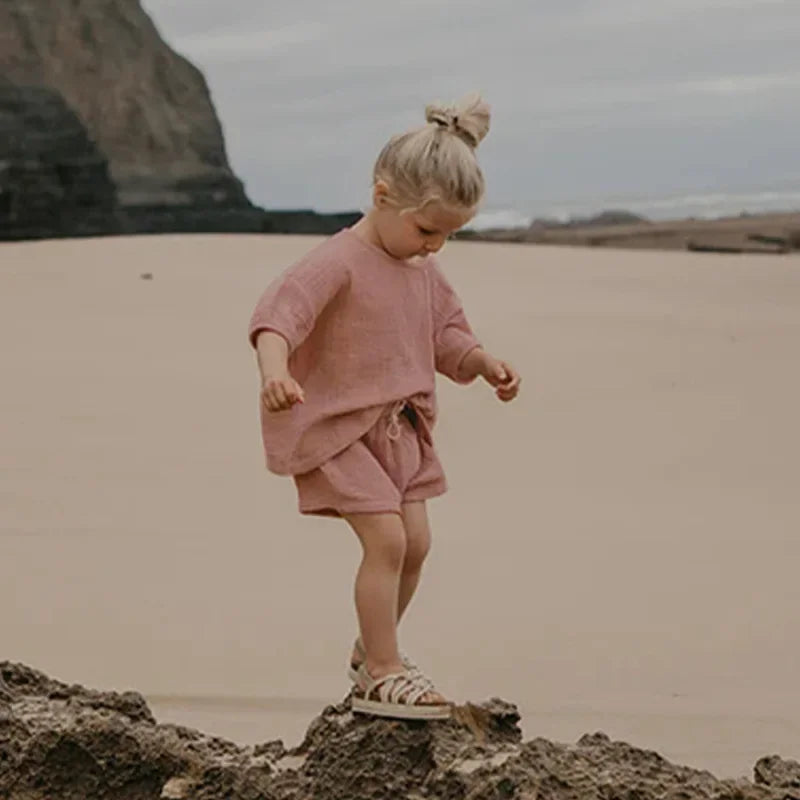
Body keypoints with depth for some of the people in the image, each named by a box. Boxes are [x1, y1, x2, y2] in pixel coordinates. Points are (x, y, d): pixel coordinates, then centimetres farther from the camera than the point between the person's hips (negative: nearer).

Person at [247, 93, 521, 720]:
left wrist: (486, 365, -1)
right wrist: (274, 371, -55)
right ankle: (381, 676, -5)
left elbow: (446, 333, 19)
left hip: (399, 426, 8)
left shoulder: (425, 271, 6)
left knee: (415, 541, 7)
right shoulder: (339, 262, -22)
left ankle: (372, 653, 28)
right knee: (387, 538, -15)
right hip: (334, 426, -8)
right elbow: (281, 310, -36)